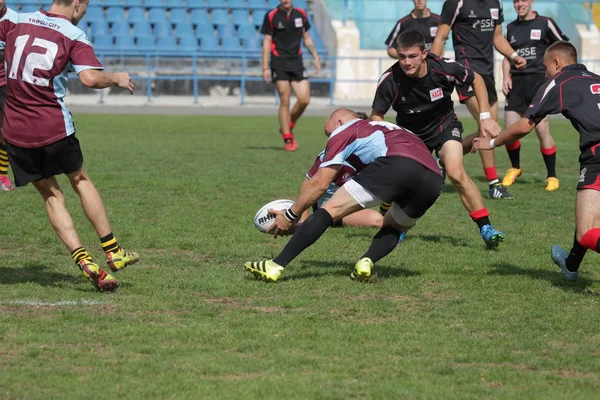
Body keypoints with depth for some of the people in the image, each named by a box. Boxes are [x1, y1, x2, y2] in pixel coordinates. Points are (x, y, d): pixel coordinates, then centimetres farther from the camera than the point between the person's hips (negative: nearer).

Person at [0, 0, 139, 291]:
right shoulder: (74, 36, -7)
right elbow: (90, 78, -21)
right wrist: (117, 79, -4)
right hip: (54, 126, -3)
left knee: (51, 195, 10)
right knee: (80, 180, 19)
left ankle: (85, 262, -1)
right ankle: (112, 252, 23)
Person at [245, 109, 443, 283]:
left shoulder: (343, 131, 22)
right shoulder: (386, 127, 43)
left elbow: (320, 183, 15)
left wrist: (290, 216, 24)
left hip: (394, 164, -6)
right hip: (433, 178, 6)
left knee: (329, 210, -1)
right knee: (394, 226, 30)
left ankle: (276, 266, -8)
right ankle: (366, 263, 0)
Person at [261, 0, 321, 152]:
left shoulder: (301, 14, 8)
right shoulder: (271, 16, -3)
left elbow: (306, 38, 18)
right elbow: (267, 41, -2)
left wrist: (315, 56, 7)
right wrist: (265, 67, -6)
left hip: (297, 62, 4)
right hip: (279, 64, -4)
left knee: (304, 99, -5)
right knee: (285, 101, -5)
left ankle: (287, 127, 19)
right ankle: (287, 139, 3)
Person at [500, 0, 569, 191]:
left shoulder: (545, 23, -1)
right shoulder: (511, 28, 13)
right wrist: (506, 77, 7)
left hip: (539, 80, -4)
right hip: (517, 83, 4)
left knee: (542, 129, -12)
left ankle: (552, 176, 1)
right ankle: (515, 168, 22)